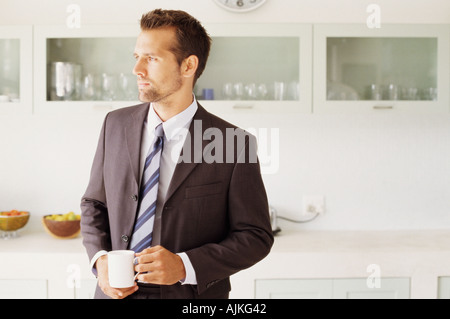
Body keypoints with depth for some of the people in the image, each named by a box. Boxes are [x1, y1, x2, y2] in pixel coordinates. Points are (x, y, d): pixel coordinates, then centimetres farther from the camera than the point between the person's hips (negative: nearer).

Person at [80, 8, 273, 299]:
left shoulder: (234, 143, -14)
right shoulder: (116, 125, -2)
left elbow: (256, 237, -10)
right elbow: (94, 203, 8)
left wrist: (185, 266, -21)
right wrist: (100, 259, -9)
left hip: (192, 296, -3)